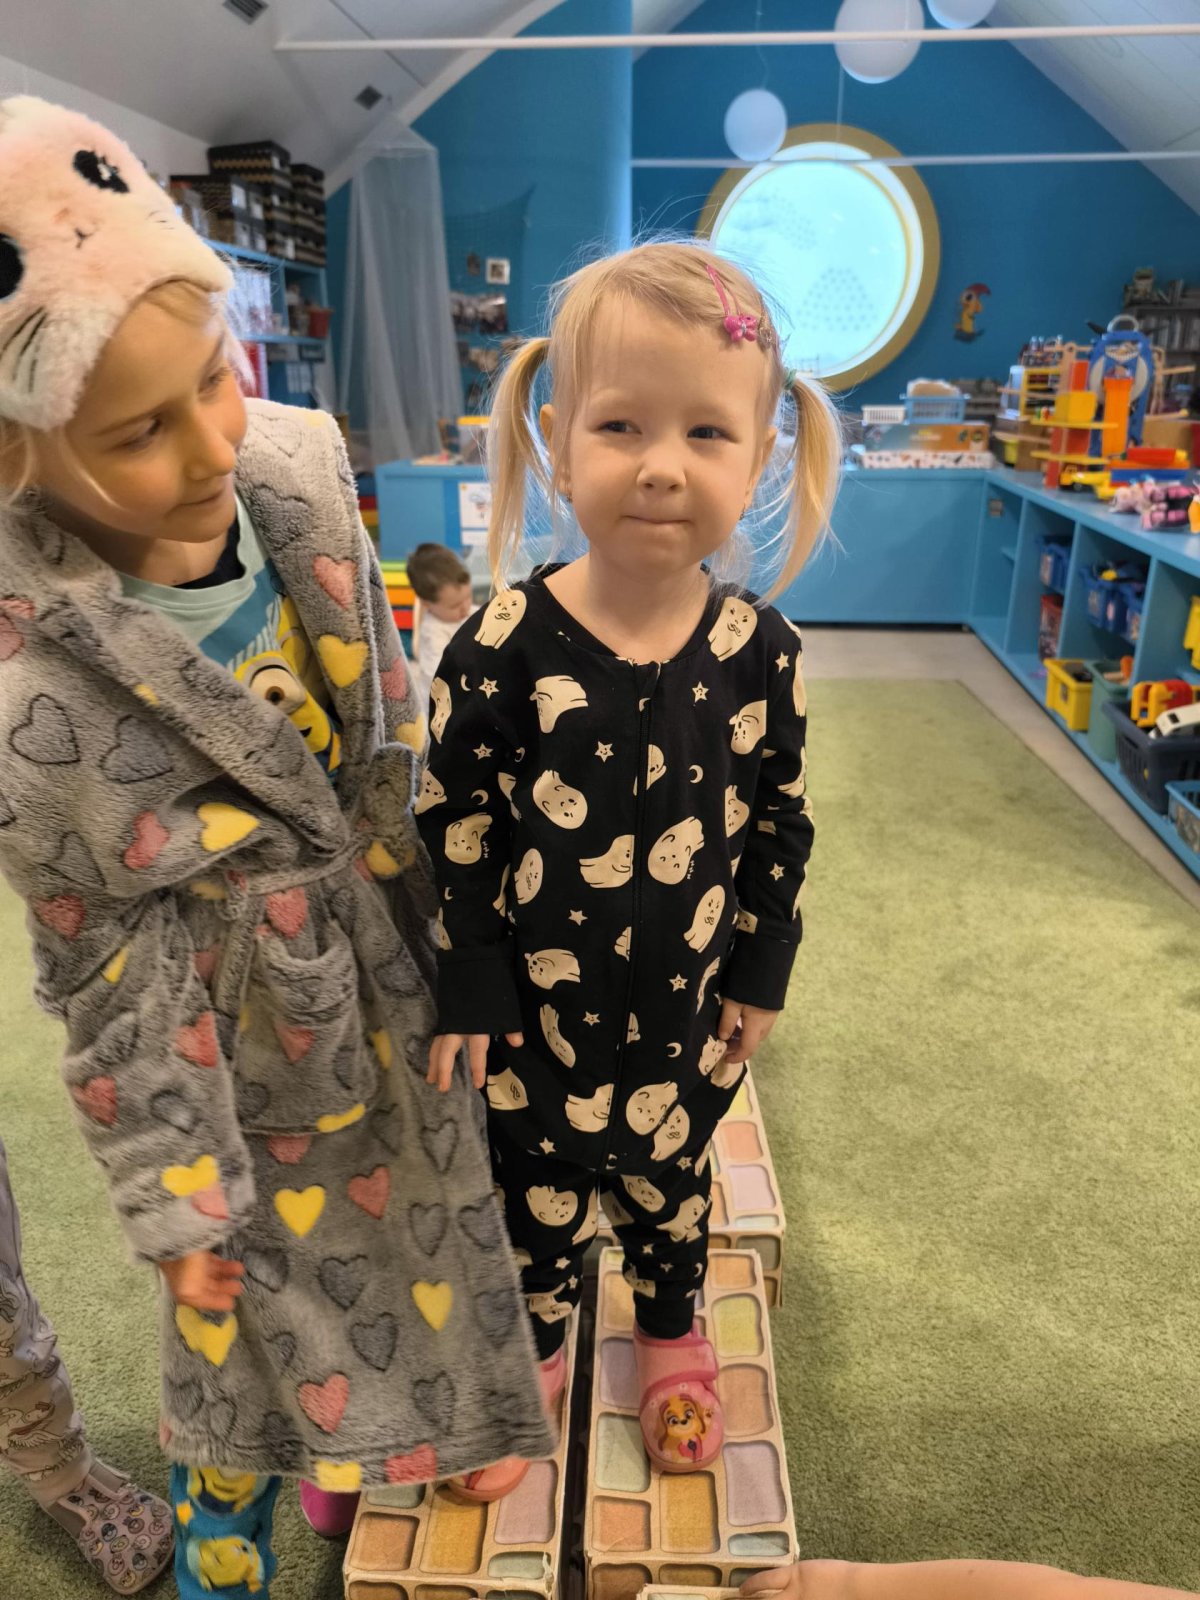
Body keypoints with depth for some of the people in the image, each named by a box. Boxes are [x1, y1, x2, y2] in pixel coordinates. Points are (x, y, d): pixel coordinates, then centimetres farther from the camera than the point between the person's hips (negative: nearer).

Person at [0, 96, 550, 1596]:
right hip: (247, 1045, -5)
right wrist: (178, 1202, -7)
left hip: (402, 978, 6)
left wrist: (460, 917, 10)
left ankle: (351, 1456, 64)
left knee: (419, 1234, 29)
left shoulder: (295, 472, -16)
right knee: (250, 1312, 21)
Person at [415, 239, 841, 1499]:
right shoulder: (503, 646, -20)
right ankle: (533, 1353, 53)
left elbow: (779, 824, -1)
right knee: (535, 1188, 22)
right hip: (534, 1002, -1)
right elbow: (452, 820, -11)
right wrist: (465, 988, -8)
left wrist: (762, 973, 4)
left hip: (686, 1004, 2)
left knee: (668, 1182, 26)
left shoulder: (759, 651, -13)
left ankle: (670, 1334, 57)